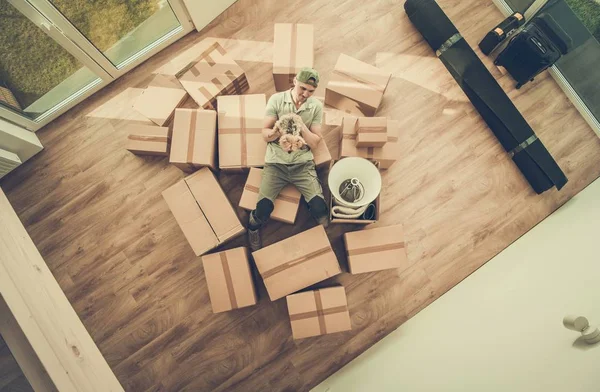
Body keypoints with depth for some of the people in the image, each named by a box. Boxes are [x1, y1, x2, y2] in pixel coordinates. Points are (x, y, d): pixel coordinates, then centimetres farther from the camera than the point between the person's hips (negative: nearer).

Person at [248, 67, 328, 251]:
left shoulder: (316, 106, 1)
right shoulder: (276, 99, -1)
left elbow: (314, 143, -1)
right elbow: (265, 135, -1)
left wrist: (301, 125, -17)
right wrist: (276, 132, -23)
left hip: (303, 163, 1)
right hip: (276, 162, 0)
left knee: (320, 209, -17)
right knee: (263, 210, -17)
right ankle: (254, 225, 19)